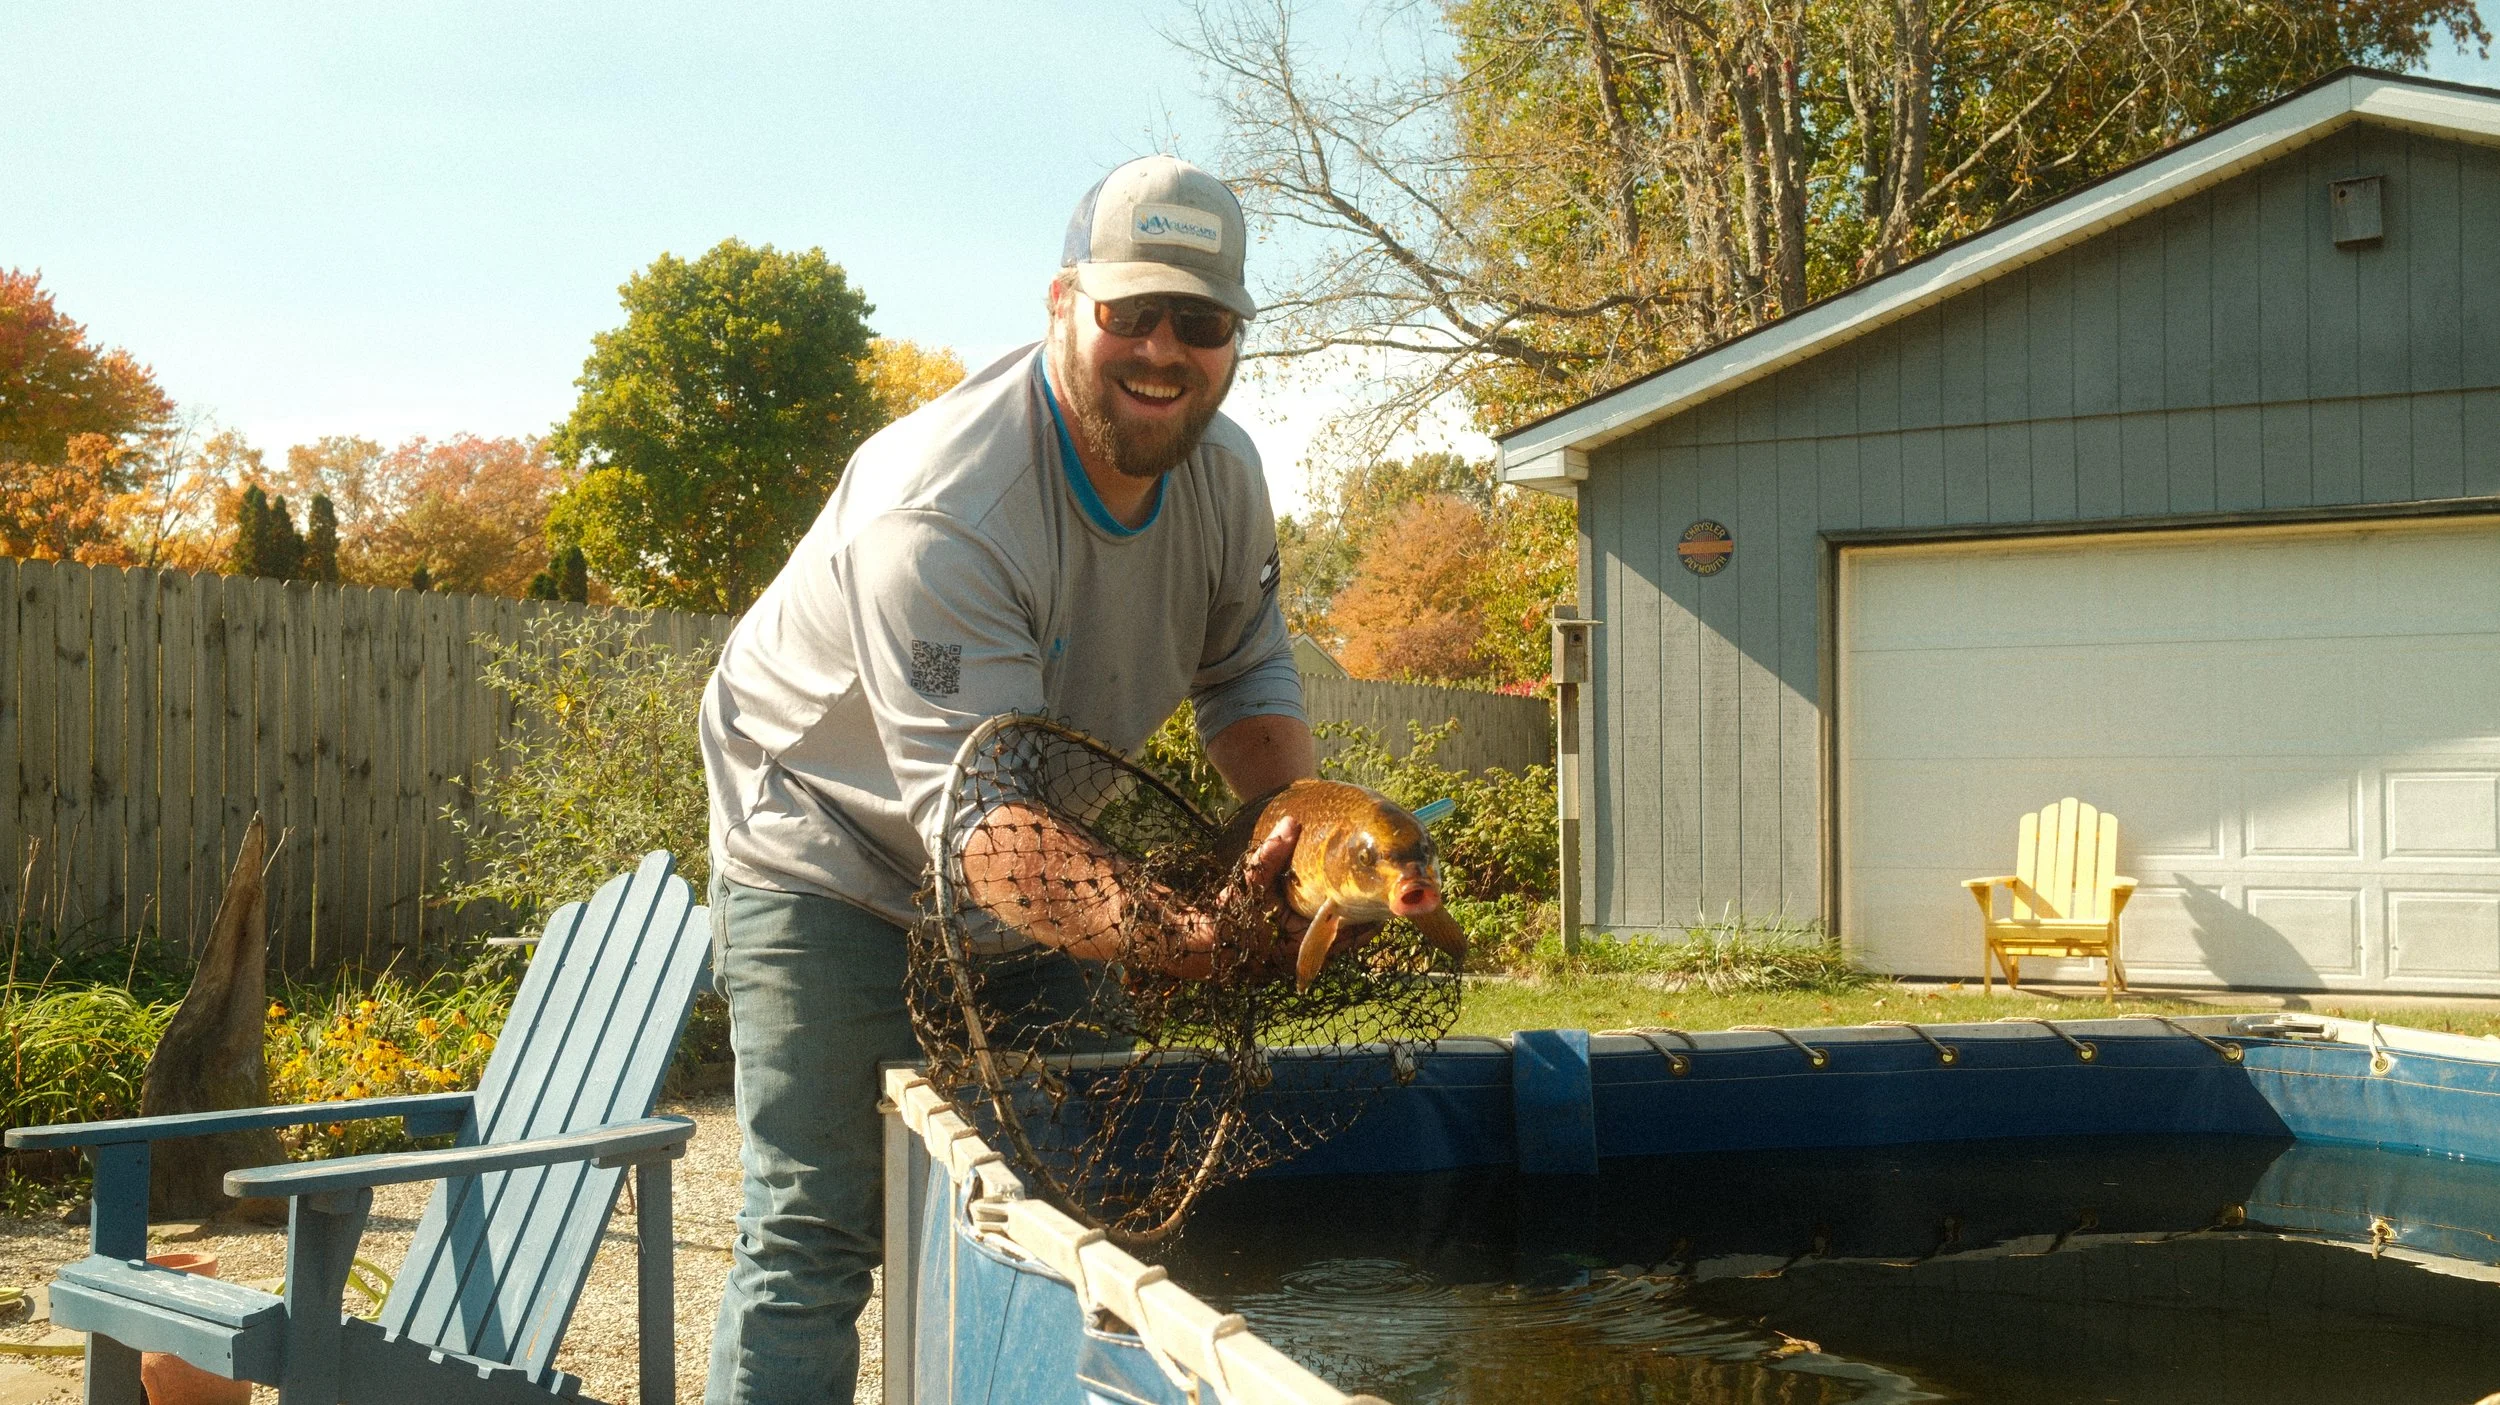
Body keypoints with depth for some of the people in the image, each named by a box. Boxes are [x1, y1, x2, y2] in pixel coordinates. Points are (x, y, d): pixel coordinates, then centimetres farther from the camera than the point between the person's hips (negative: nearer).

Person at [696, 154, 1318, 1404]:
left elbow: (1248, 679, 3)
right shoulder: (940, 513, -34)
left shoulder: (1221, 468, -10)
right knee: (814, 1233, -10)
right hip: (832, 845, -7)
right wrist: (1164, 935, -53)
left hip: (1051, 854, 7)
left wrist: (1290, 827, -18)